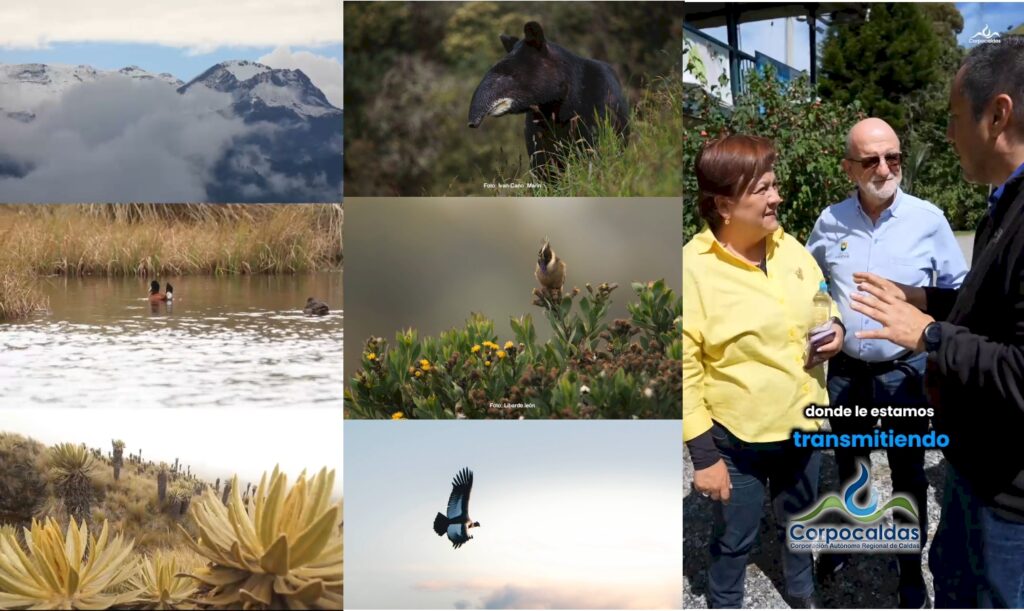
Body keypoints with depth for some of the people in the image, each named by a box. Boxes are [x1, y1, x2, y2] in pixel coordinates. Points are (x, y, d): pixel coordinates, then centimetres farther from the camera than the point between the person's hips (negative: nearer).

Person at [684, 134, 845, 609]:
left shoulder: (789, 247, 0)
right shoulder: (693, 268, -20)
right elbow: (683, 368, -18)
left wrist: (836, 330, -8)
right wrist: (702, 454, -18)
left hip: (800, 422, 6)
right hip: (737, 436, -6)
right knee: (734, 538, 11)